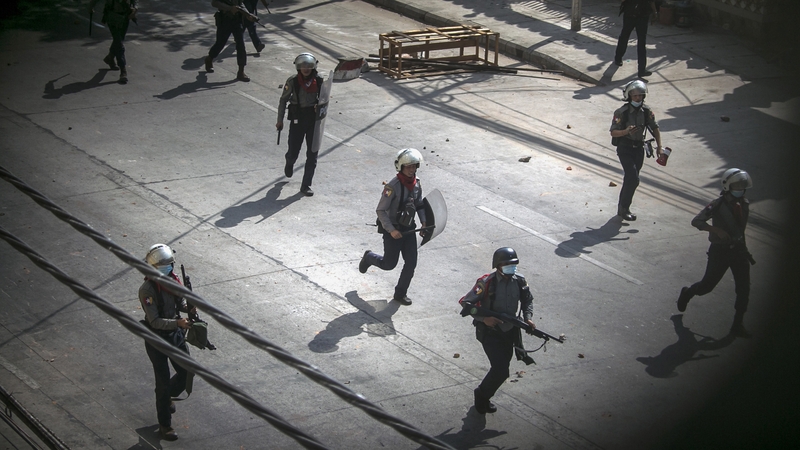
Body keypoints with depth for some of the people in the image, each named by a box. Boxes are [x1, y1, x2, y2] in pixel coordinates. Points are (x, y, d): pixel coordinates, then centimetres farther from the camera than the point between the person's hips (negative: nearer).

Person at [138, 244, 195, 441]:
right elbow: (155, 321, -26)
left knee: (186, 372, 12)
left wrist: (188, 308, -13)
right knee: (163, 381, 0)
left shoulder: (173, 280, -4)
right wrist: (178, 323, -38)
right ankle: (164, 425, 13)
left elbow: (180, 302, 10)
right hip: (156, 338, -6)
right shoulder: (147, 290, -24)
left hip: (176, 334, 6)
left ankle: (167, 396, 43)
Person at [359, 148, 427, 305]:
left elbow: (419, 205, 16)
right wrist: (391, 230, -24)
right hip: (392, 230, -6)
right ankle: (369, 257, 38)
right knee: (389, 264, 6)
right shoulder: (393, 186, -22)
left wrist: (424, 222, 1)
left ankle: (400, 293, 18)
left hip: (409, 229, 6)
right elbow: (380, 210, -19)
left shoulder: (417, 184, 0)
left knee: (411, 263, 2)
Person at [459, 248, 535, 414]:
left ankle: (483, 396, 38)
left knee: (502, 368, 16)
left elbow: (527, 300, 13)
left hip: (509, 332, 6)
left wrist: (527, 318, -4)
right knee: (501, 371, -13)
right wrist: (484, 318, -27)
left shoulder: (519, 281, -6)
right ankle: (482, 395, 13)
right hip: (490, 333, -6)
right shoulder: (486, 283, -22)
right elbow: (465, 302, -18)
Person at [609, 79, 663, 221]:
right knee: (633, 178, -16)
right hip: (625, 149, -5)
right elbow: (613, 132, -16)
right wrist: (626, 131, -34)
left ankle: (622, 208, 24)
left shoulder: (646, 111, -2)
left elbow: (655, 129, 7)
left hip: (638, 148, 5)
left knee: (631, 179, 11)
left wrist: (659, 147, -1)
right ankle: (624, 208, -5)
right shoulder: (622, 112, -16)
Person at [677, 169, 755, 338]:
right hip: (720, 251, -5)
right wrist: (717, 230, -33)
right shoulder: (718, 205, -17)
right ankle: (687, 293, 39)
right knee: (707, 285, 6)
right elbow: (696, 221, -21)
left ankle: (738, 325, 6)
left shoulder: (744, 204, 2)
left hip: (738, 249, 5)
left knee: (744, 289, -3)